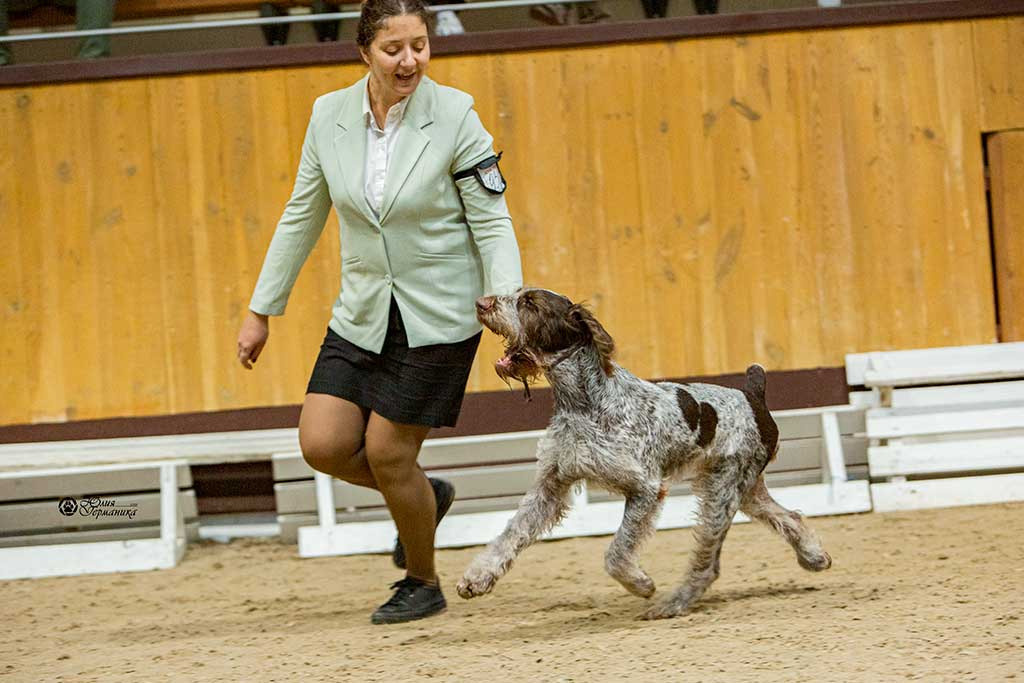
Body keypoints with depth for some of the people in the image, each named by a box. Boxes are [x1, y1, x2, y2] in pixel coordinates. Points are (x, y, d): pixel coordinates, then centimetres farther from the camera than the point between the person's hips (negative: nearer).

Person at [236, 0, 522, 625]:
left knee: (387, 452, -3)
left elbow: (492, 222, -11)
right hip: (364, 313, 5)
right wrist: (261, 311, 11)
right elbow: (302, 219, 8)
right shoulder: (330, 116, -2)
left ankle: (423, 584, 22)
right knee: (323, 445, -4)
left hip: (438, 316, -5)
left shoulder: (454, 115, -14)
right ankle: (426, 497, 26)